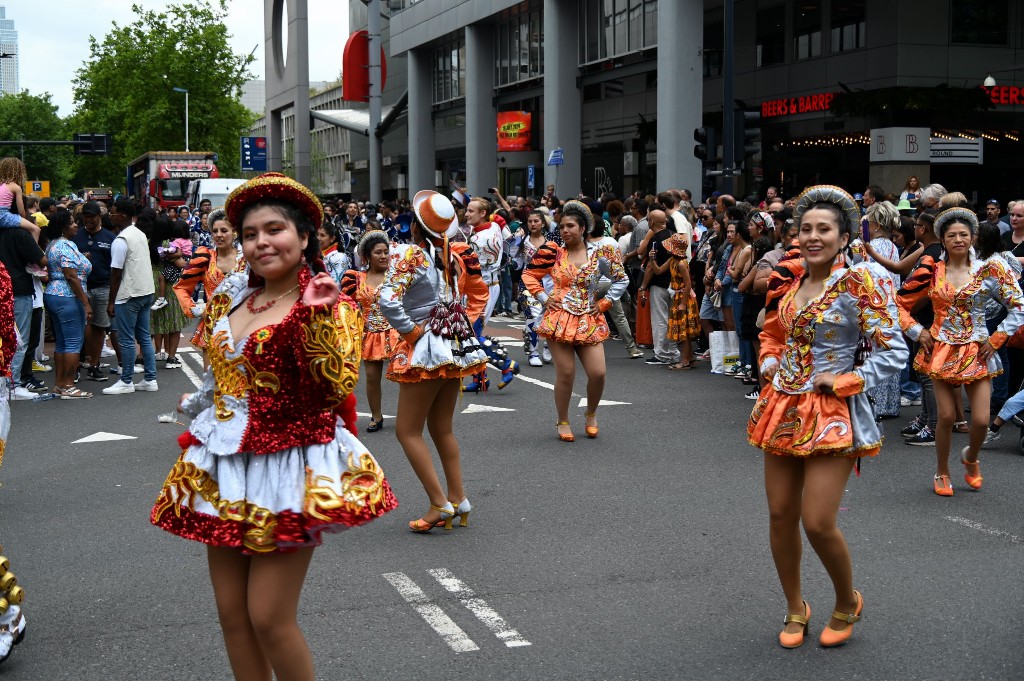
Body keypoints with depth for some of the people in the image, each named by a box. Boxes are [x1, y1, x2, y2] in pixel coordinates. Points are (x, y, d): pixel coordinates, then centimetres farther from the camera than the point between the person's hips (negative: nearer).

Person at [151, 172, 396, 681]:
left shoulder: (324, 304, -10)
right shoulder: (230, 299, 9)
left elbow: (338, 389, -22)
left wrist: (319, 319, -29)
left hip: (287, 466, -6)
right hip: (224, 466, 7)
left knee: (269, 618, -5)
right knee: (232, 613, 10)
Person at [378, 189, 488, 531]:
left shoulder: (408, 255, -14)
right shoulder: (454, 256, 7)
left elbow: (388, 301, -27)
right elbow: (479, 292, 21)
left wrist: (411, 331, -15)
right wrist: (465, 323, 15)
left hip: (426, 351, -7)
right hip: (456, 347, 7)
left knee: (407, 429, 2)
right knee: (442, 428, 17)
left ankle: (440, 504, -1)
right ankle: (458, 499, 20)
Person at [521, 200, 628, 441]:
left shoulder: (599, 254, 2)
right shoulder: (554, 253, 1)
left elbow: (622, 279, 13)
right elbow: (529, 274, 12)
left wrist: (604, 303, 6)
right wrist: (543, 298, 2)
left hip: (589, 322, 1)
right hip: (559, 319, -1)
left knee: (598, 373, -5)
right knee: (565, 374, -3)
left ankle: (591, 414, 23)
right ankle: (563, 422, 15)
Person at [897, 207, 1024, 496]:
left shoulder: (989, 270, -2)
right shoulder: (930, 273, 0)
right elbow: (900, 304, 8)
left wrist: (996, 339, -5)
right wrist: (916, 331, -2)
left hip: (977, 352, 0)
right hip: (942, 352, 0)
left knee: (981, 420, -5)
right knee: (946, 416, -1)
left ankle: (971, 457, 29)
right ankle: (942, 472, 21)